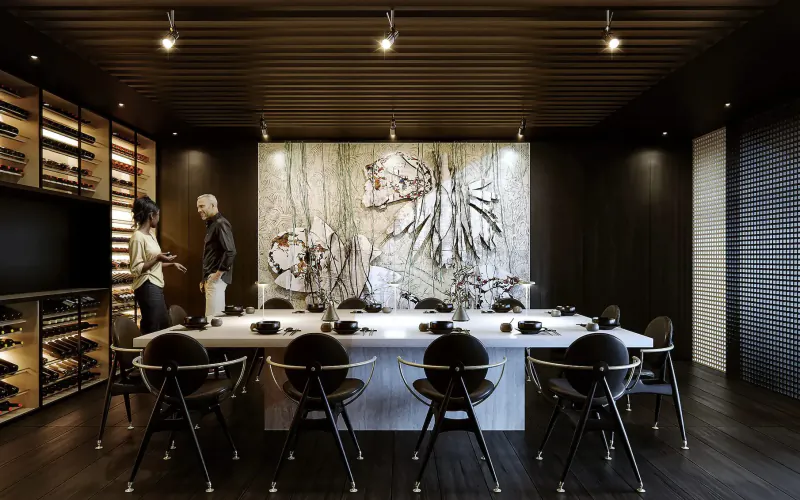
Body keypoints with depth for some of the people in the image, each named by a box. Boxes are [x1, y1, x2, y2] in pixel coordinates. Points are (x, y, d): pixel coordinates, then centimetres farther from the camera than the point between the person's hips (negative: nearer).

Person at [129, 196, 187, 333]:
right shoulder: (138, 237, -15)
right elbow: (135, 270, -18)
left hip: (156, 286, 10)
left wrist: (172, 264, 18)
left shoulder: (150, 234, 13)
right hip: (148, 287, -10)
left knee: (164, 325, 13)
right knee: (153, 329, -4)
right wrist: (157, 259, -24)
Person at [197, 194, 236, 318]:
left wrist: (218, 274, -18)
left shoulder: (221, 224, -12)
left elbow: (231, 251, -24)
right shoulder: (211, 225, 18)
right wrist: (205, 279, 20)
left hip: (216, 278, -10)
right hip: (210, 278, 10)